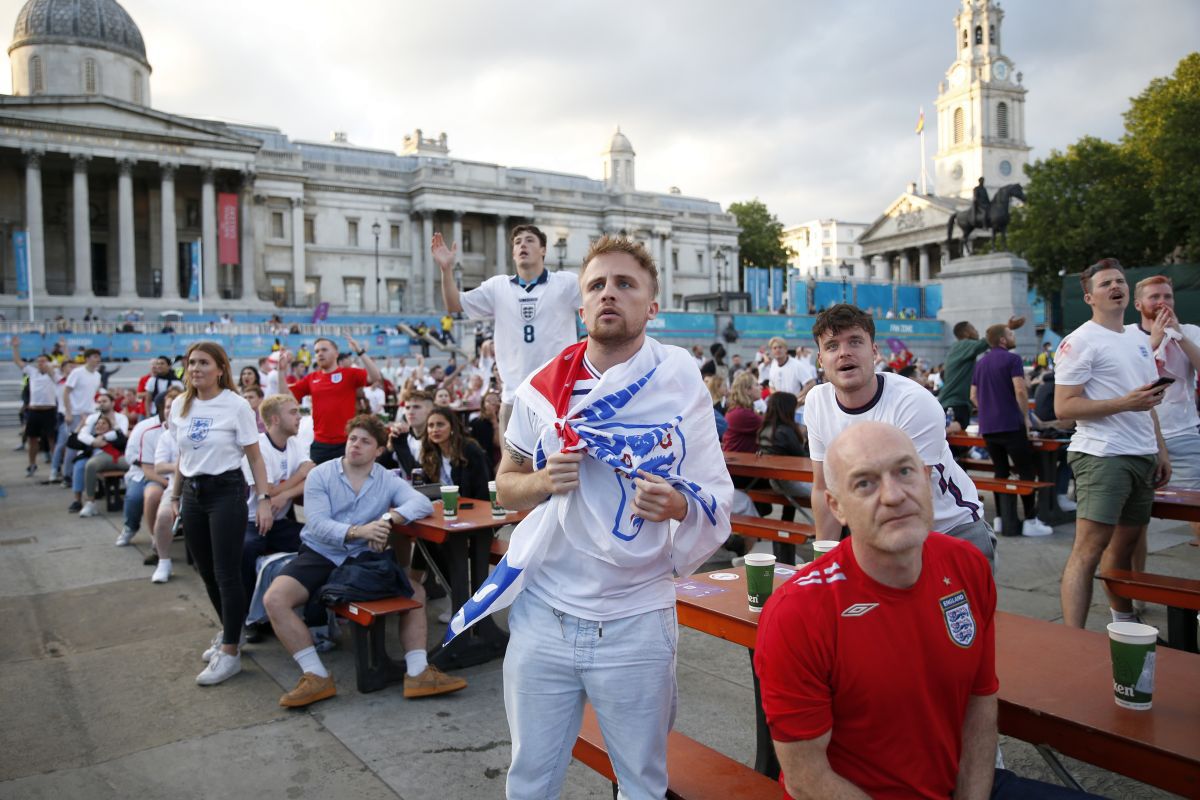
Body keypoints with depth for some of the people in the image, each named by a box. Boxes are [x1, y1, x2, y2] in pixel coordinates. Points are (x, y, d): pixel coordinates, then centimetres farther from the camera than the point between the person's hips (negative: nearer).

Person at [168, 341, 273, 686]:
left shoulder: (236, 406, -11)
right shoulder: (179, 406, 5)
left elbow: (255, 458, -8)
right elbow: (182, 456, 15)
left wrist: (263, 500, -13)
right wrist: (175, 496, 17)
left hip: (226, 492, -6)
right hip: (192, 492, 6)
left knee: (226, 573, -5)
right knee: (206, 571, 14)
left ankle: (230, 651, 2)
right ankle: (228, 630, 34)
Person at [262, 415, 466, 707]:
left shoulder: (388, 481, 3)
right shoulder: (320, 475, -2)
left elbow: (422, 502, -15)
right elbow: (317, 524, -15)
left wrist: (389, 519, -32)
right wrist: (358, 532, -31)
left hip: (363, 558, 2)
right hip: (320, 554, -2)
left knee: (415, 593, -10)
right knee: (274, 599, -25)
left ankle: (417, 673, -10)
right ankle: (316, 677, -18)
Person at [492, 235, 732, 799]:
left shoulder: (682, 387, -6)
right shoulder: (542, 387, 0)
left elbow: (718, 504, -2)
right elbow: (505, 486, 9)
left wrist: (679, 505, -24)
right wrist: (544, 482, -12)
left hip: (637, 620, -1)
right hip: (542, 612, 2)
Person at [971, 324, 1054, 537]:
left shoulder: (980, 362, 15)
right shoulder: (1012, 359, -7)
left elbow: (973, 396, 16)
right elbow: (1020, 391, -17)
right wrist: (1026, 416, -7)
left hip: (987, 427, 7)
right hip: (1010, 425, -7)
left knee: (1000, 472, 12)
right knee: (1027, 471, 1)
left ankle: (1002, 519, 12)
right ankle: (1030, 521, 1)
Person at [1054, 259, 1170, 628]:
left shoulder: (1139, 339, 18)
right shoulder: (1080, 342, -8)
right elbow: (1064, 407, -15)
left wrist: (1161, 449, 18)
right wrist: (1126, 403, -20)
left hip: (1143, 457, 8)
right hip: (1102, 456, -8)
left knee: (1125, 543, 17)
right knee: (1089, 547, -13)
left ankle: (1124, 625, 31)